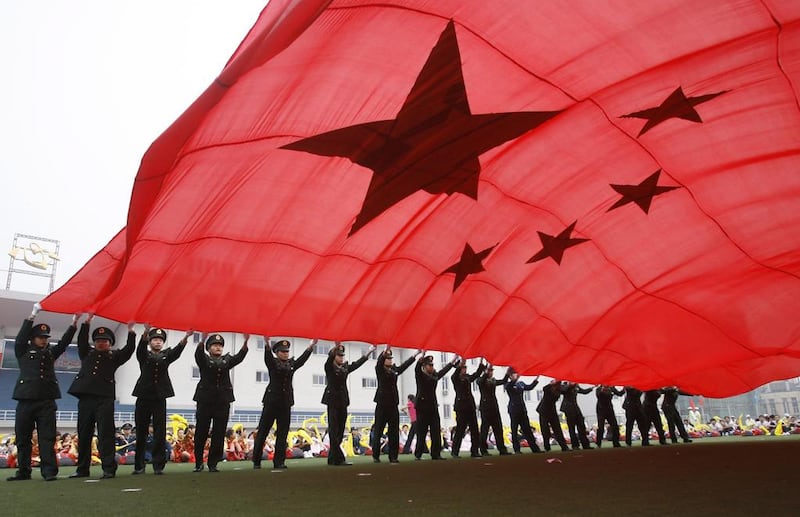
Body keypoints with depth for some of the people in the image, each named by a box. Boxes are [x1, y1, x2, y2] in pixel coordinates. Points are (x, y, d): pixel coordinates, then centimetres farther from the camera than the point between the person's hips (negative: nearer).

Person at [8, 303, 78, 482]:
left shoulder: (51, 352, 16)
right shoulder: (23, 351, 9)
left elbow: (64, 341, 8)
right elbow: (22, 336, -4)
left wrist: (74, 323, -4)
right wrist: (33, 314, -12)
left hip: (47, 401, 1)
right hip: (26, 400, -1)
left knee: (47, 437, -3)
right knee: (23, 438, 6)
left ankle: (49, 471, -6)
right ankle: (23, 471, 16)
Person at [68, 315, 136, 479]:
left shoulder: (115, 356, 13)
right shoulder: (87, 353, 20)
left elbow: (128, 350, -1)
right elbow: (82, 341, 7)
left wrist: (130, 332, -10)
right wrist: (87, 321, -2)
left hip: (105, 398, -3)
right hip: (85, 397, 3)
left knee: (105, 434, -6)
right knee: (84, 434, 9)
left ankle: (109, 469, -7)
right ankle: (82, 469, 19)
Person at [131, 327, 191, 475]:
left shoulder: (166, 355, 12)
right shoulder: (143, 355, 9)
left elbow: (178, 351, -8)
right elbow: (141, 347, -13)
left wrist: (186, 337, -29)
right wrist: (145, 333, -36)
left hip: (160, 398, 0)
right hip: (144, 397, 0)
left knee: (160, 433, -3)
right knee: (141, 433, 5)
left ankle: (159, 465, 1)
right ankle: (139, 466, 15)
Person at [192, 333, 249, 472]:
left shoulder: (227, 360, 12)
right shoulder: (204, 360, 5)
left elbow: (239, 357, -5)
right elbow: (198, 353, -17)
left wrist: (245, 342, -22)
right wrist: (202, 339, -37)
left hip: (223, 401, 2)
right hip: (205, 400, -2)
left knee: (219, 434, 1)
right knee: (201, 433, 2)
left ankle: (213, 463, 10)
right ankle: (198, 463, 17)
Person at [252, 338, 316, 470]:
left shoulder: (292, 364, 12)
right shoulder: (272, 363, -1)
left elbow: (302, 359, 3)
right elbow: (267, 356, -19)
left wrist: (311, 345, -8)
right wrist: (267, 343, -37)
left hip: (286, 402, 4)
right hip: (272, 400, -4)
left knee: (282, 432, 3)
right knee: (263, 431, 1)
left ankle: (279, 461, 8)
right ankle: (256, 461, 10)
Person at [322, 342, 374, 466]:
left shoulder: (345, 367, 14)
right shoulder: (329, 367, -2)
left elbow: (357, 364, 22)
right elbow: (330, 358, -21)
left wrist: (368, 352, 25)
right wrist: (336, 347, -38)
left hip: (343, 401, 6)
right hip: (333, 401, -6)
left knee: (340, 431, 6)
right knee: (334, 430, -7)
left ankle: (332, 458, 13)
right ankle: (339, 459, -10)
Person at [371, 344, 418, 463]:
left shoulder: (395, 370, 13)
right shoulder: (379, 370, -1)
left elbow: (405, 365, 19)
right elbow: (380, 360, -19)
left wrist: (416, 354, 18)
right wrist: (386, 349, -37)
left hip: (393, 403, 5)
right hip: (382, 403, -5)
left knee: (394, 431, 3)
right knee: (378, 430, -1)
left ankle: (393, 456, 8)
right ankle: (376, 456, 7)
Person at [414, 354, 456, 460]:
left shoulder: (435, 375, 13)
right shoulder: (420, 375, -3)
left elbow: (444, 370, 28)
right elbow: (417, 368, -24)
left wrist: (453, 361, 34)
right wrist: (422, 357, -42)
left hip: (433, 406, 6)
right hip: (422, 406, -6)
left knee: (436, 431, 3)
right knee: (421, 432, -4)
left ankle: (436, 454, 8)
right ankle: (418, 455, 4)